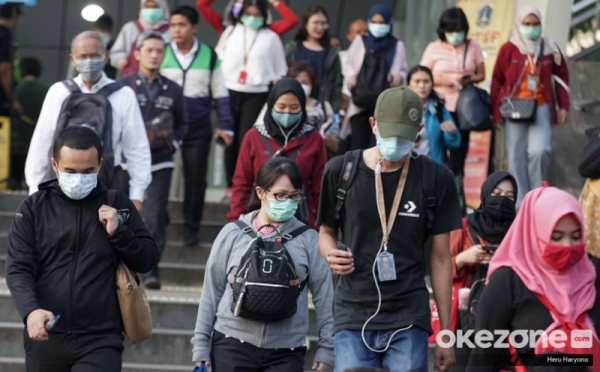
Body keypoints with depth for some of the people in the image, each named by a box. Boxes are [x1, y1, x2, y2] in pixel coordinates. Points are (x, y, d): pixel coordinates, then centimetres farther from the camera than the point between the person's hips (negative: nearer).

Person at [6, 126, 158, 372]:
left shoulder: (117, 205, 7)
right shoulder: (33, 208, 4)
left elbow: (147, 260, 9)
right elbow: (18, 268, -4)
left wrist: (118, 232, -9)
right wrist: (30, 310, -23)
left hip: (100, 340, -1)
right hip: (45, 339, 1)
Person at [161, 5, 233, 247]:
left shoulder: (210, 56, 2)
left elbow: (220, 94, 7)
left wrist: (226, 126, 1)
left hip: (199, 129, 1)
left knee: (196, 179, 3)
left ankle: (191, 229, 13)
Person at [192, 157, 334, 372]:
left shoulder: (307, 239, 1)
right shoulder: (233, 234, 3)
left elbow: (324, 295, 4)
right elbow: (212, 291, 6)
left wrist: (326, 346, 2)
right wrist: (201, 344, 6)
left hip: (286, 351, 0)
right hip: (232, 345, 0)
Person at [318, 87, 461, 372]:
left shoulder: (436, 180, 2)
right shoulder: (340, 171, 3)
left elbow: (440, 258, 5)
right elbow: (326, 231, 17)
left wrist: (446, 334, 4)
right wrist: (332, 255, -8)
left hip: (409, 319, 0)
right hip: (353, 317, 1)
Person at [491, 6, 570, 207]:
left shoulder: (550, 49, 3)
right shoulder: (508, 49, -2)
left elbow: (562, 75, 12)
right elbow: (497, 80, 4)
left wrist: (563, 106, 7)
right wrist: (495, 110, 2)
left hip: (541, 107, 1)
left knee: (540, 150, -15)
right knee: (517, 156, 0)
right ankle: (520, 203, 6)